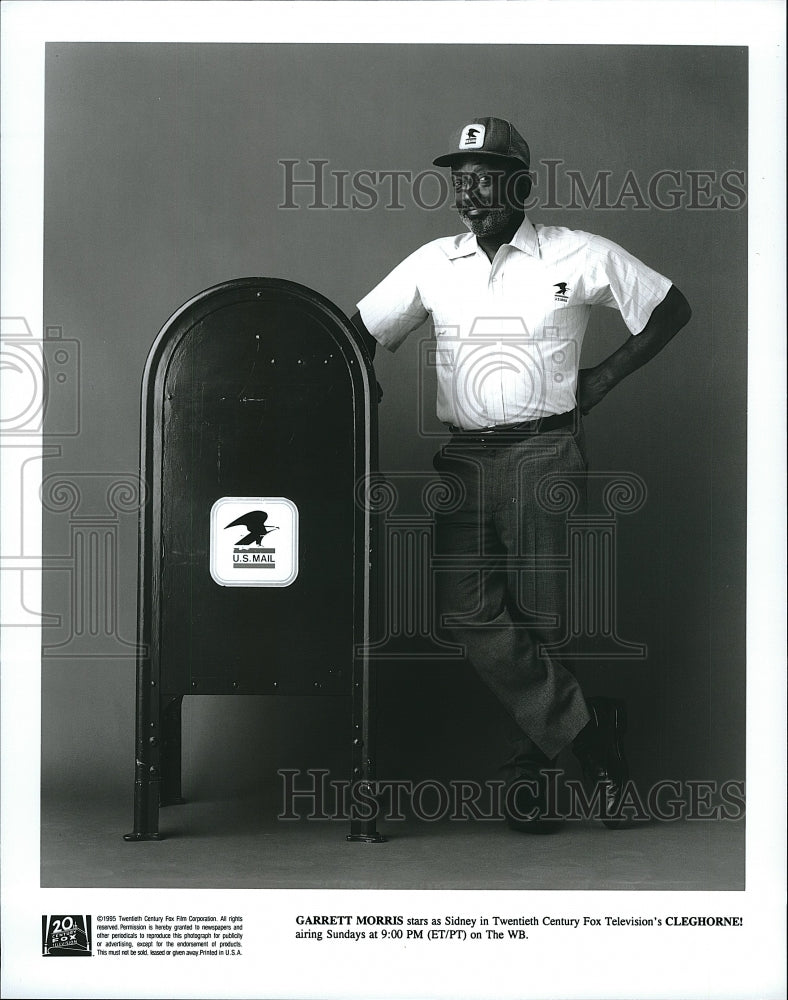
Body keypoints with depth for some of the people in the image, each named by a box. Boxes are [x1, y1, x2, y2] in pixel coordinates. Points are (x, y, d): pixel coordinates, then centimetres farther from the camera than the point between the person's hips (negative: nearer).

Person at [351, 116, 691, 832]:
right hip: (463, 457, 3)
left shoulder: (578, 256, 2)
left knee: (538, 618, -3)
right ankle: (590, 731, 0)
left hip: (545, 453, -3)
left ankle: (531, 768, 12)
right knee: (469, 611, -9)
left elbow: (672, 309, 10)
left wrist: (604, 378, 4)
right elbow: (362, 334, 14)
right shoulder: (433, 263, 12)